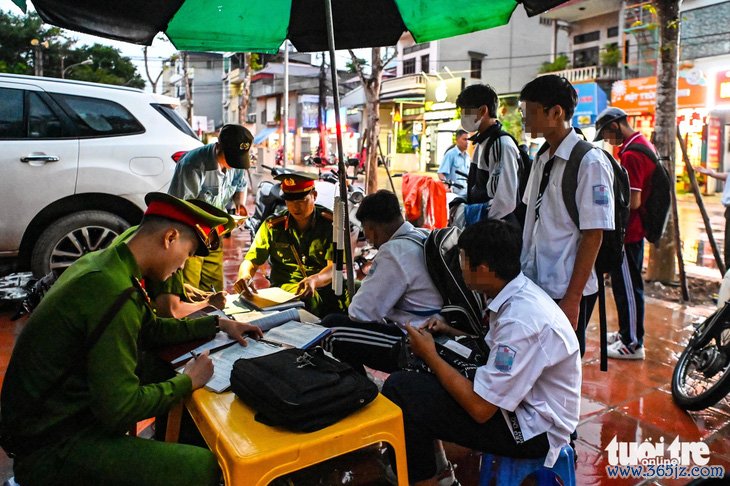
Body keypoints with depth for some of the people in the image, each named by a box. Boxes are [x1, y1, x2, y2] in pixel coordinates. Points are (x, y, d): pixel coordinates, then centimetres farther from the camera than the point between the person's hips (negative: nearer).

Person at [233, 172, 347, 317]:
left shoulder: (330, 223, 0)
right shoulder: (272, 226, 6)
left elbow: (334, 266, -11)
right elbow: (251, 261, 5)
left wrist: (314, 280, -34)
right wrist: (244, 276, -21)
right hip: (286, 287, -1)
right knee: (309, 299, -37)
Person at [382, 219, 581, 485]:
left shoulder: (521, 321, -29)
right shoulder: (518, 293, -1)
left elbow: (480, 408, -26)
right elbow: (499, 349, 16)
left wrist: (430, 355, -15)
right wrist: (450, 333, 3)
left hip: (533, 429, -9)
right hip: (520, 403, 9)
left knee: (400, 389, -18)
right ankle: (430, 462, 19)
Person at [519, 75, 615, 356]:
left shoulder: (589, 162, -14)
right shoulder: (542, 160, 9)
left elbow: (593, 235, -16)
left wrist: (572, 299, -16)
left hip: (567, 291, -7)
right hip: (533, 284, 7)